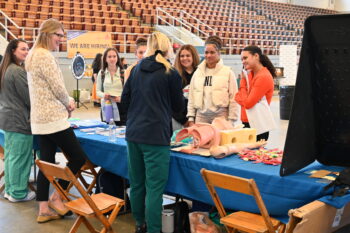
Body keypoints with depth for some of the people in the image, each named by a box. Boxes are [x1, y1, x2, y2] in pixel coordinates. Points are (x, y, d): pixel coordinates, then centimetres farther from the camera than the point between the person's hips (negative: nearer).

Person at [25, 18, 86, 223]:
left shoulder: (32, 55, 16)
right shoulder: (46, 56, -15)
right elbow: (58, 88, -16)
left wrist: (66, 103, 9)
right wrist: (69, 103, 4)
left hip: (40, 119, 10)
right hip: (53, 118, -10)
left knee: (46, 163, 11)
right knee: (79, 157, 0)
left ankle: (44, 210, 15)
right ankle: (56, 198, 10)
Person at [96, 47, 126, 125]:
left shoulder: (123, 72, -1)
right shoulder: (101, 73, 8)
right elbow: (98, 91, 13)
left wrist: (121, 98, -18)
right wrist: (103, 95, -8)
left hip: (120, 107, -2)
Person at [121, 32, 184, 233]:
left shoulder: (136, 70, 8)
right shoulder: (171, 73, -6)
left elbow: (125, 99, 14)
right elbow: (178, 106, 3)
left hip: (133, 133, 6)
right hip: (156, 135, -6)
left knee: (136, 183, 15)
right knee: (154, 187, -2)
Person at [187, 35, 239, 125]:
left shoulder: (228, 72, 2)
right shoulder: (197, 73, 12)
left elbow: (233, 98, 0)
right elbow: (191, 98, 14)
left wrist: (231, 121, -4)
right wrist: (191, 118, 8)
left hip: (221, 116, -3)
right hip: (201, 116, 3)